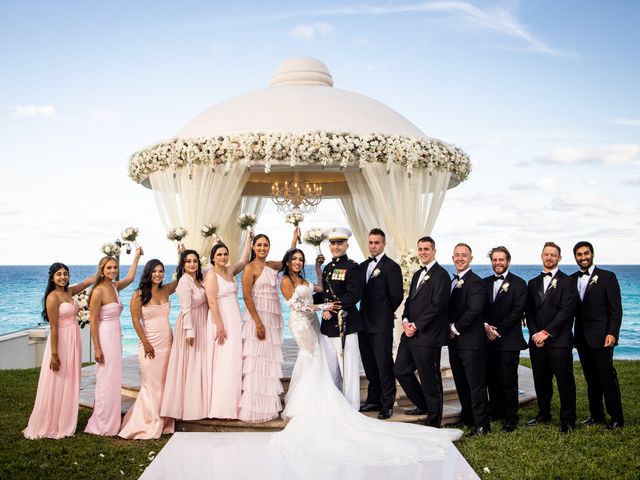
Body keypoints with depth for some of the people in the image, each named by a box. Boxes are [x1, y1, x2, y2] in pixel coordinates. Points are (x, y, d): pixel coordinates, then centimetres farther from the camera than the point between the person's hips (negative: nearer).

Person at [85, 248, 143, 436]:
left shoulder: (114, 286, 7)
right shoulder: (99, 291, -14)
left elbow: (130, 277, 27)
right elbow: (93, 321, -15)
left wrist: (136, 257, 29)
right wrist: (97, 348, -17)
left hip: (115, 337, 8)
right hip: (105, 338, -8)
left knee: (114, 380, 13)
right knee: (106, 381, -3)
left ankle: (111, 422, 23)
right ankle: (102, 426, 7)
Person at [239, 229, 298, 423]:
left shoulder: (272, 266, 11)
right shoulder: (250, 268, -9)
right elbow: (247, 297, -14)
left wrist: (295, 238, 19)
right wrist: (258, 323, -19)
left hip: (273, 318, 7)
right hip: (258, 318, -7)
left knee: (270, 361, 11)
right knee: (257, 361, -4)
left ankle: (268, 405, 20)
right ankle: (254, 409, 4)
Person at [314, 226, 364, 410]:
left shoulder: (352, 267, -9)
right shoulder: (328, 267, 15)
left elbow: (354, 295, -18)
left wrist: (333, 310, -19)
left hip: (345, 325, -8)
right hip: (328, 325, 8)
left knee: (349, 370, -3)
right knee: (331, 369, 16)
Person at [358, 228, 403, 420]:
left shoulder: (391, 267, -9)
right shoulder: (363, 266, 13)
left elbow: (396, 296, -11)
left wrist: (386, 312, 3)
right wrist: (364, 314, 8)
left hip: (381, 325, -7)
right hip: (365, 323, 7)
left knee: (384, 366, -2)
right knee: (369, 365, 14)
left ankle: (387, 404, 7)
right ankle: (373, 400, 24)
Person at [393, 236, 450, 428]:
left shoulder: (441, 275, -10)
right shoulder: (417, 274, 18)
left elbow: (437, 305, -17)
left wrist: (416, 325, -16)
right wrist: (406, 321, -1)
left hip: (427, 336, -9)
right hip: (410, 333, 9)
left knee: (430, 379, 1)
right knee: (400, 370, 13)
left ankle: (433, 422, 15)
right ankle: (423, 405, 31)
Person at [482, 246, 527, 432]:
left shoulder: (518, 284, -1)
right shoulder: (485, 283, 14)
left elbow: (517, 312, -9)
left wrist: (498, 330, -13)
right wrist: (486, 326, -8)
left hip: (508, 340, -4)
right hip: (488, 339, 5)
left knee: (508, 380, -2)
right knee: (491, 378, 8)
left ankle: (510, 417, 7)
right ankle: (495, 411, 21)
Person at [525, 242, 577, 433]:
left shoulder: (567, 282, -1)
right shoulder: (533, 283, 15)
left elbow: (567, 311, -10)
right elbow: (529, 312, 11)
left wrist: (547, 332, -13)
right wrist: (535, 333, -5)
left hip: (559, 340, -5)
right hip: (537, 340, 5)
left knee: (565, 381, -1)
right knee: (541, 381, 11)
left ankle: (567, 420, 8)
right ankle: (543, 414, 25)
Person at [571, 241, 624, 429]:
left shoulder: (607, 277, -3)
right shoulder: (572, 279, 11)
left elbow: (616, 309, -7)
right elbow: (571, 308, 12)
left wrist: (612, 333, -16)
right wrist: (574, 335, 3)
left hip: (600, 336, -5)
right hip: (582, 337, 5)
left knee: (607, 377, -4)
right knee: (591, 379, 11)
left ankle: (616, 418, 6)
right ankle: (596, 415, 20)